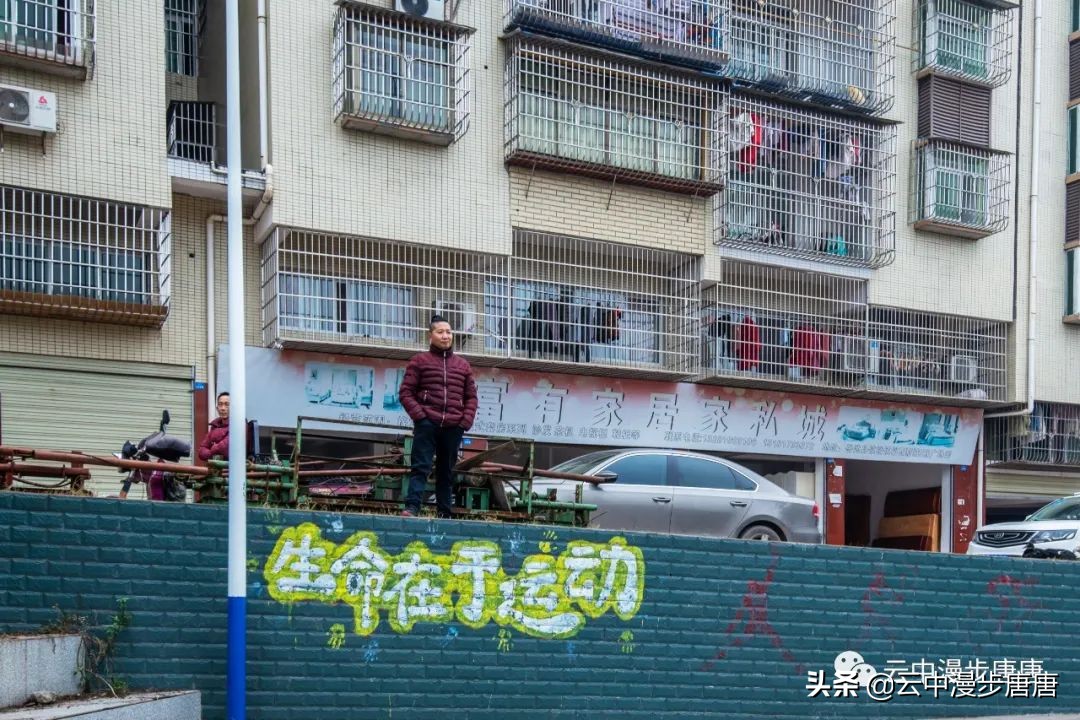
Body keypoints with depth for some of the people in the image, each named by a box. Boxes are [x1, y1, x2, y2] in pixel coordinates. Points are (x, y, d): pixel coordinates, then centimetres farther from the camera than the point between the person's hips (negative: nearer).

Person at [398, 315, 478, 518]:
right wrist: (419, 415, -10)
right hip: (427, 424, -3)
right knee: (421, 468, -10)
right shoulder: (419, 361, 7)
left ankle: (445, 514, 11)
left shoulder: (463, 365, 17)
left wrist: (466, 421, 1)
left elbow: (471, 397, 16)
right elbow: (405, 392, 2)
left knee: (446, 472, 8)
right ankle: (411, 508, -15)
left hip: (453, 427, 3)